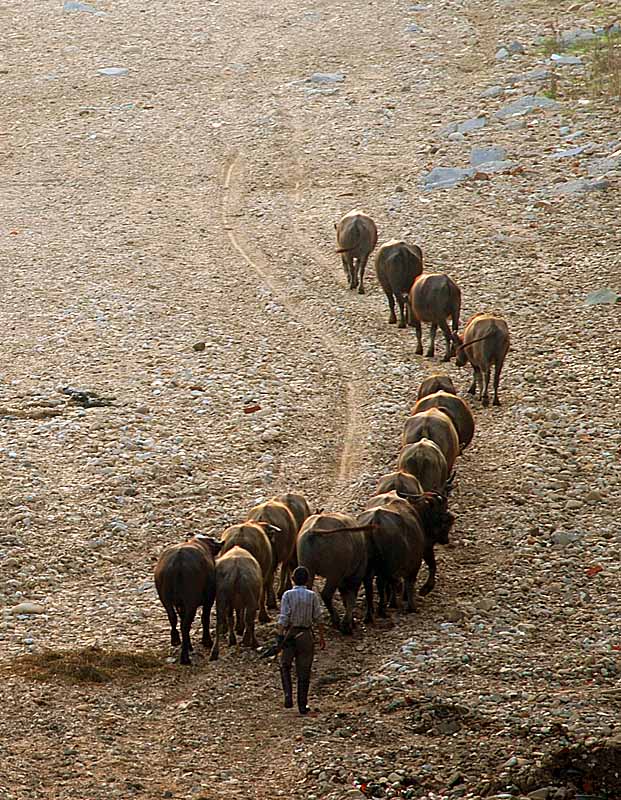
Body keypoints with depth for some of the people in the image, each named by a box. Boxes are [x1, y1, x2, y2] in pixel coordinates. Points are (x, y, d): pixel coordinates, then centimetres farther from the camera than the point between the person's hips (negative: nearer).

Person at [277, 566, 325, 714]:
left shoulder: (288, 595, -7)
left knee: (285, 666, 17)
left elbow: (283, 618, -13)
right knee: (304, 671, 8)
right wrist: (321, 637, 7)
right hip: (306, 635, 1)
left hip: (290, 634, -1)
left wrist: (280, 636, -12)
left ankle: (288, 696, -1)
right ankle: (302, 705, 10)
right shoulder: (312, 596, -2)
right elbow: (318, 618, 0)